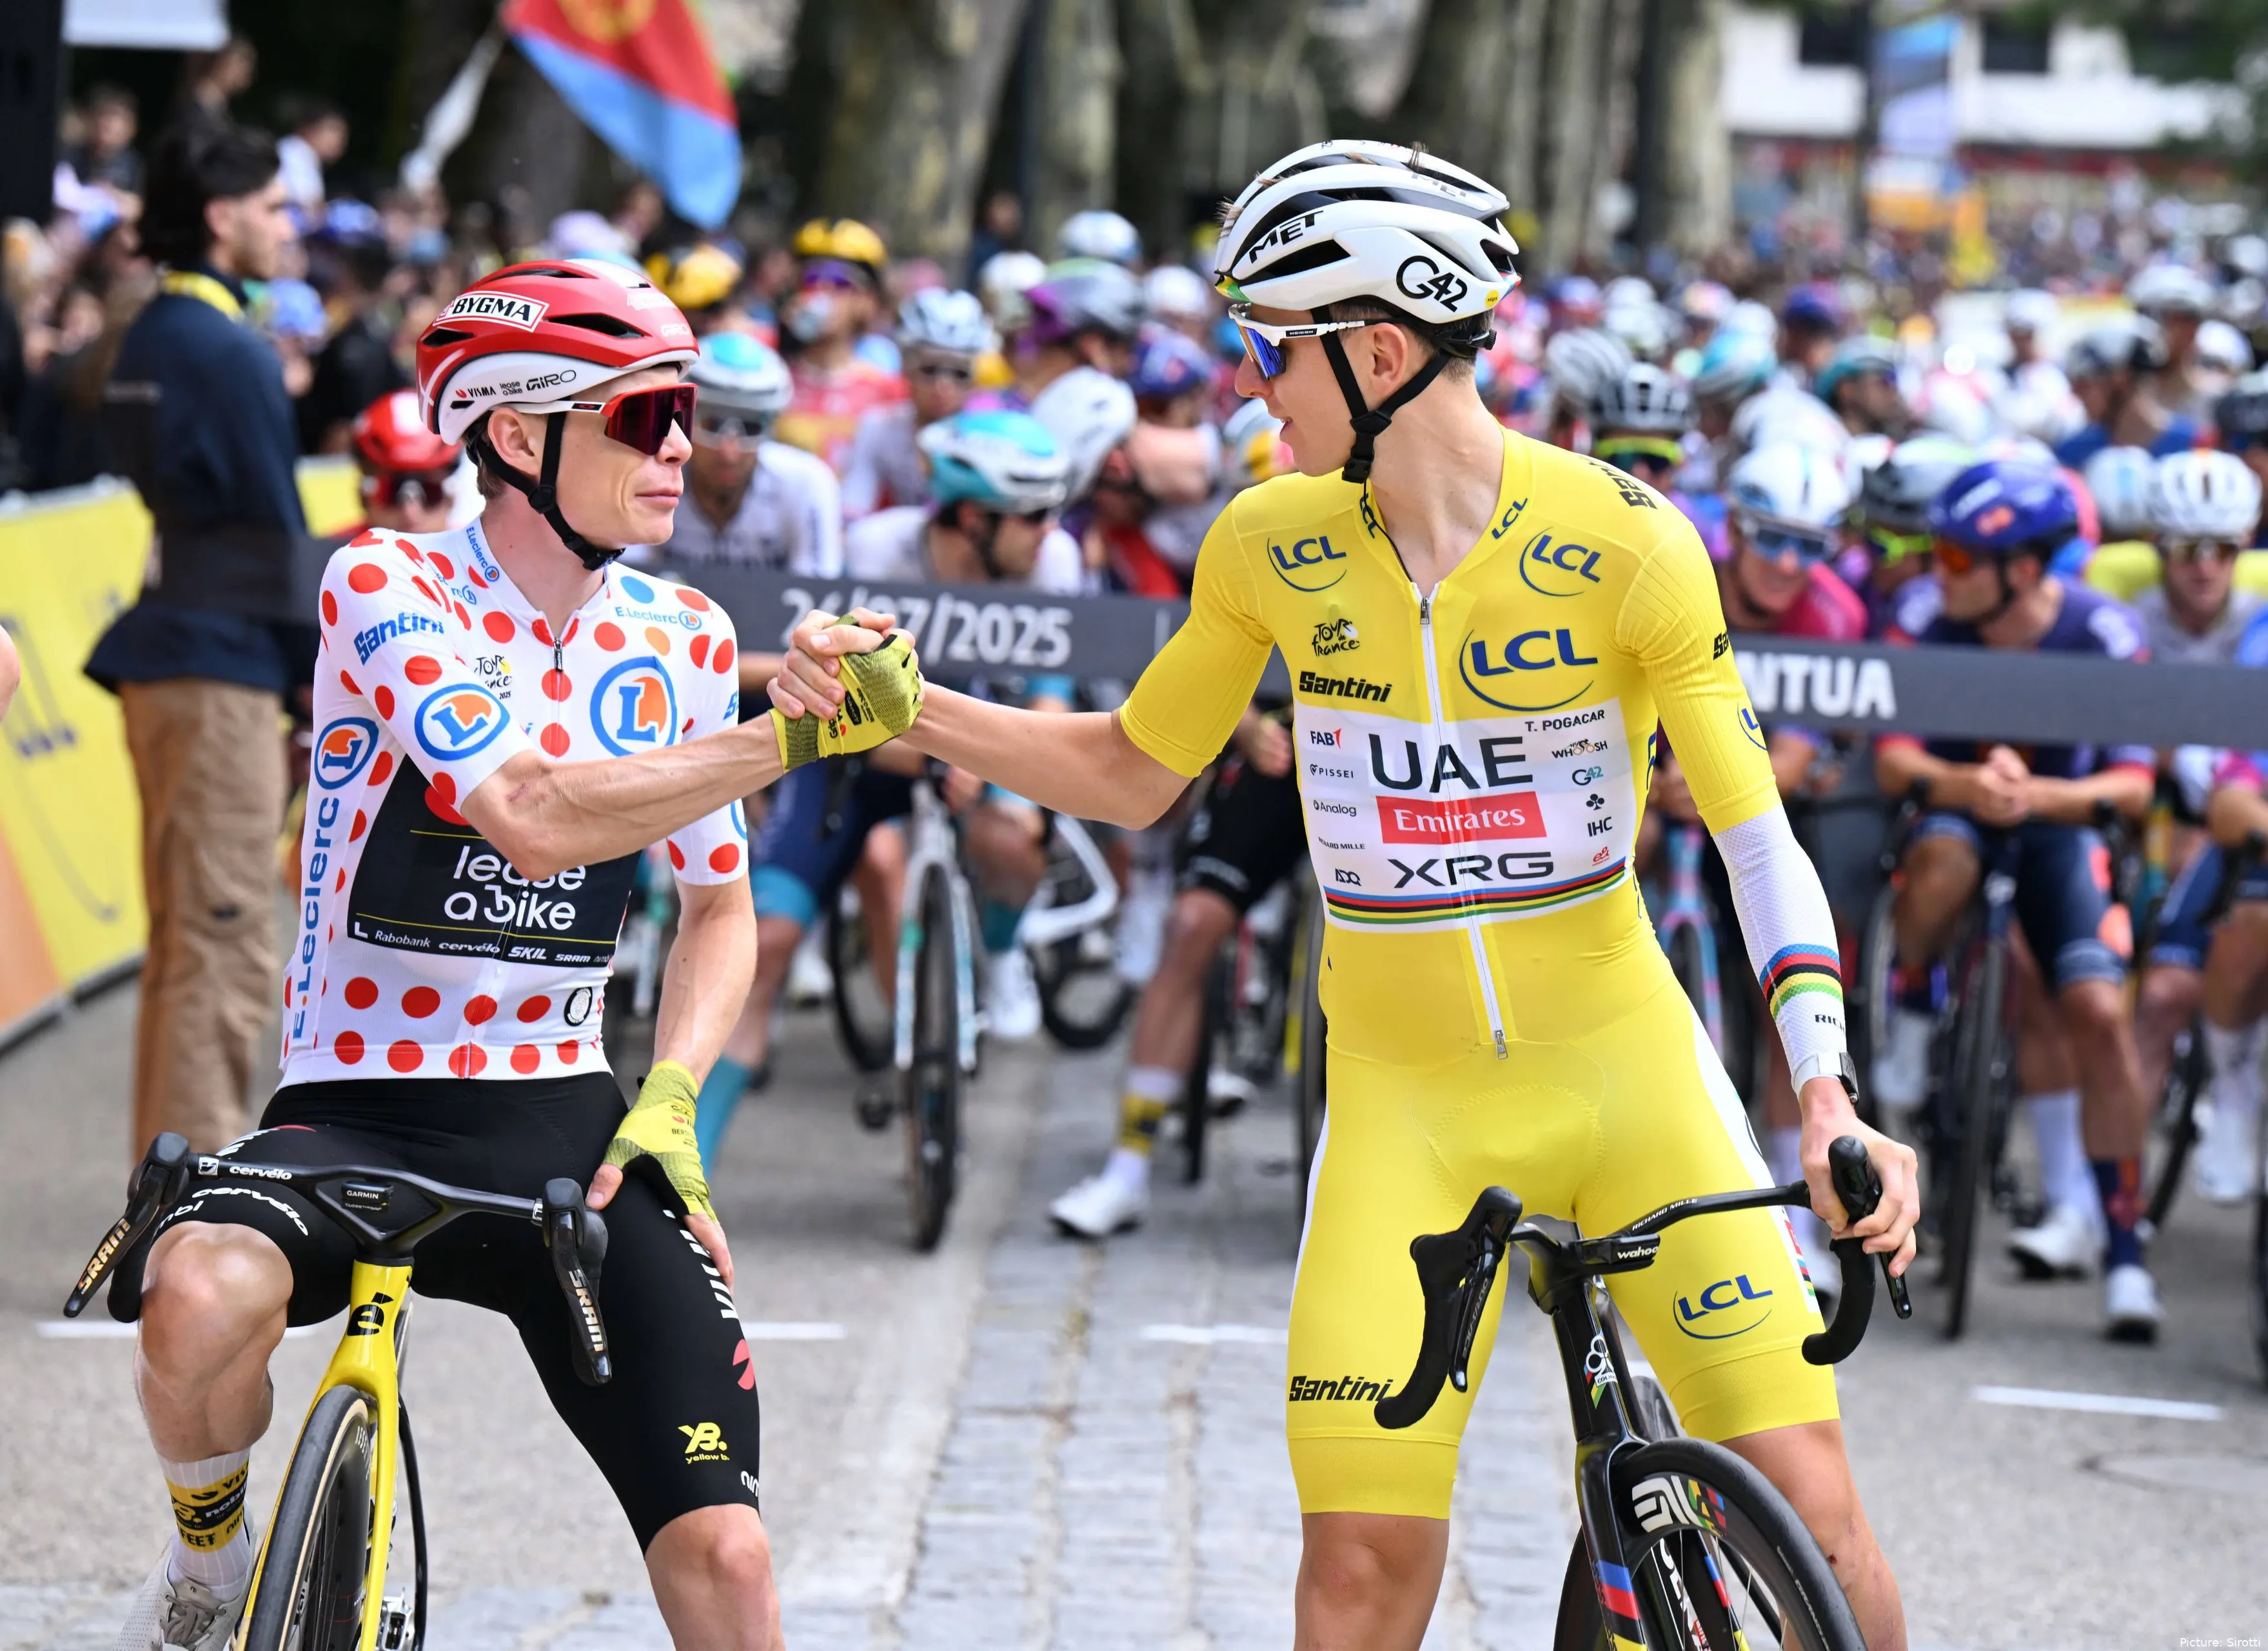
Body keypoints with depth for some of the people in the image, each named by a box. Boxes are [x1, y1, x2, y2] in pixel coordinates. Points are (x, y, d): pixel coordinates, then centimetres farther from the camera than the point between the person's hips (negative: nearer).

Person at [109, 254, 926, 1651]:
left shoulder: (680, 638, 5)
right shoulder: (390, 588, -10)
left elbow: (718, 907, 17)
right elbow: (534, 820, -25)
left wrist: (669, 1099, -1)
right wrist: (794, 737, -28)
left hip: (564, 1124, 4)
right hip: (357, 1114, -4)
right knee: (204, 1299, -37)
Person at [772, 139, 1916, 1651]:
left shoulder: (1624, 544, -12)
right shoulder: (1272, 547, -3)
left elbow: (1757, 832, -11)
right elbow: (1133, 774, 11)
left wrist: (1831, 1096, -23)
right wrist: (904, 709, -2)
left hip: (1622, 1061, -1)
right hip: (1406, 1100, 2)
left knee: (1808, 1507, -11)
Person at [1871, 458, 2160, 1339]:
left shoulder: (2106, 636, -20)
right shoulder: (1938, 630, -16)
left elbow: (2131, 785, -21)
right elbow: (1893, 756, -18)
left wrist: (2035, 795, -38)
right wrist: (1962, 782, -40)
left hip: (2060, 823, -1)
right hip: (1963, 804, 1)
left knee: (2098, 1012, -19)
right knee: (1941, 862, -38)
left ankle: (2123, 1247, -13)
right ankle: (1909, 1026, -8)